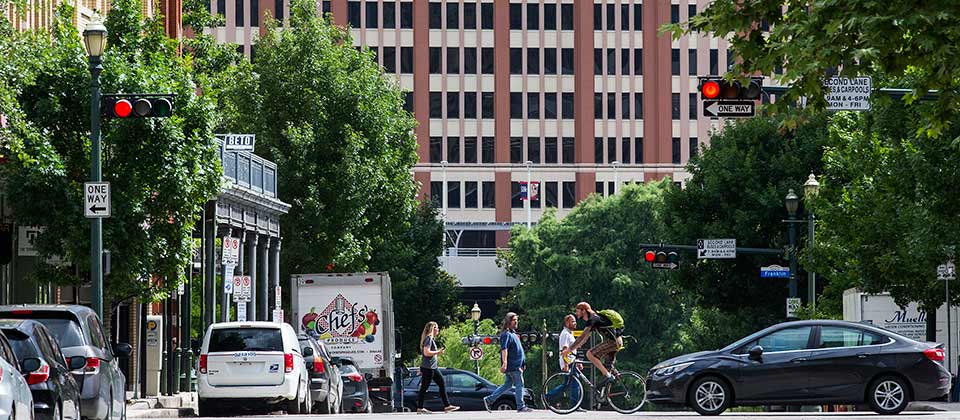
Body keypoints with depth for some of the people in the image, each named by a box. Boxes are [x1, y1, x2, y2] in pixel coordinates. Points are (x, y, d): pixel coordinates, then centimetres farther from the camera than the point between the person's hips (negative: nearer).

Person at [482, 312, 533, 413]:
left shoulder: (513, 333, 20)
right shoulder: (506, 334, -12)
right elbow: (504, 349, -22)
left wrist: (522, 364, 29)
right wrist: (504, 363, -30)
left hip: (515, 365, 10)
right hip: (513, 366, -10)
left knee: (507, 385, 12)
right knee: (519, 385, -5)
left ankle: (489, 399, 13)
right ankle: (521, 407, 0)